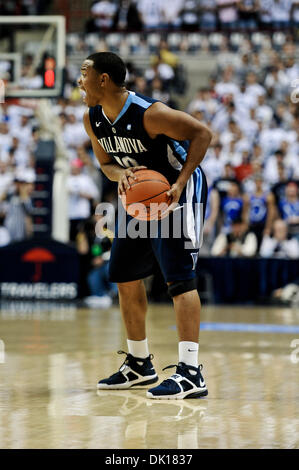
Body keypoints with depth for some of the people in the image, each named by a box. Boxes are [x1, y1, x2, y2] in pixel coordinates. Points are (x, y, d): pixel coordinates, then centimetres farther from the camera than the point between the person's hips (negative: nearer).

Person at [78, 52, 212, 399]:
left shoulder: (149, 113, -28)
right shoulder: (92, 119, -5)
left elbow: (202, 133, -24)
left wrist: (179, 184, -30)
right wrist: (120, 174, -18)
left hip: (178, 191, -9)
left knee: (178, 277, -18)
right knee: (125, 276, 12)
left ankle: (190, 373, -23)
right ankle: (139, 364, 26)